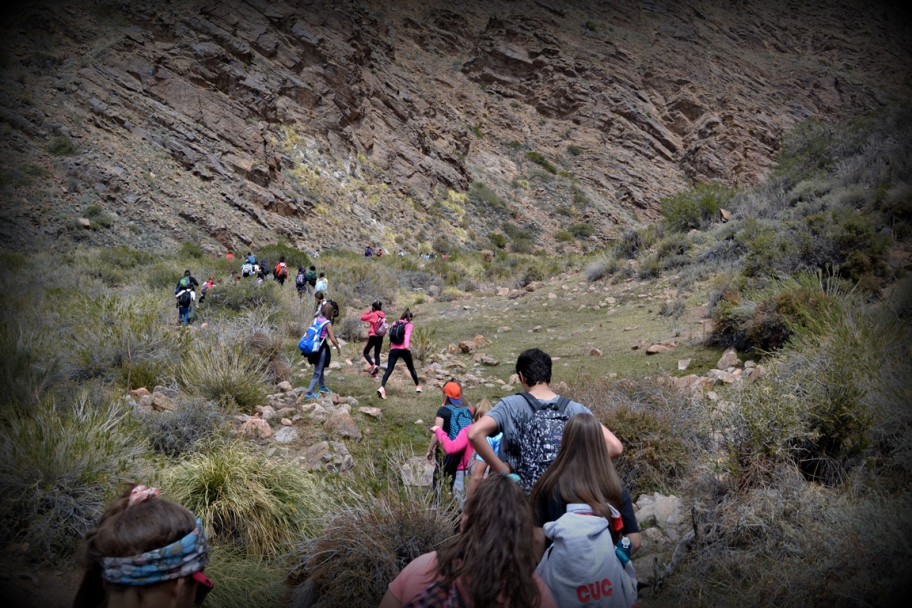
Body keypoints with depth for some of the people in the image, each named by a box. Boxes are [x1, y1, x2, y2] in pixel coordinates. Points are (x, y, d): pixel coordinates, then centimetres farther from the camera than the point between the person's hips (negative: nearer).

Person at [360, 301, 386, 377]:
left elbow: (362, 318, -3)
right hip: (380, 337, 6)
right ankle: (375, 373, 5)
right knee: (377, 354, 11)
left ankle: (373, 365, -13)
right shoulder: (383, 316, 6)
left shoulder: (373, 315, -11)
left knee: (365, 352, 9)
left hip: (373, 336, -6)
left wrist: (369, 311, 4)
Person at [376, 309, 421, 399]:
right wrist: (407, 344, -33)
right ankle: (418, 386, 34)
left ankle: (382, 387, -29)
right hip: (404, 350, -2)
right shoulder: (409, 325, 2)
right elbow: (407, 334, -17)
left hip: (394, 349, 2)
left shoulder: (395, 323, 15)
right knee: (411, 368, 19)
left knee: (389, 369, -7)